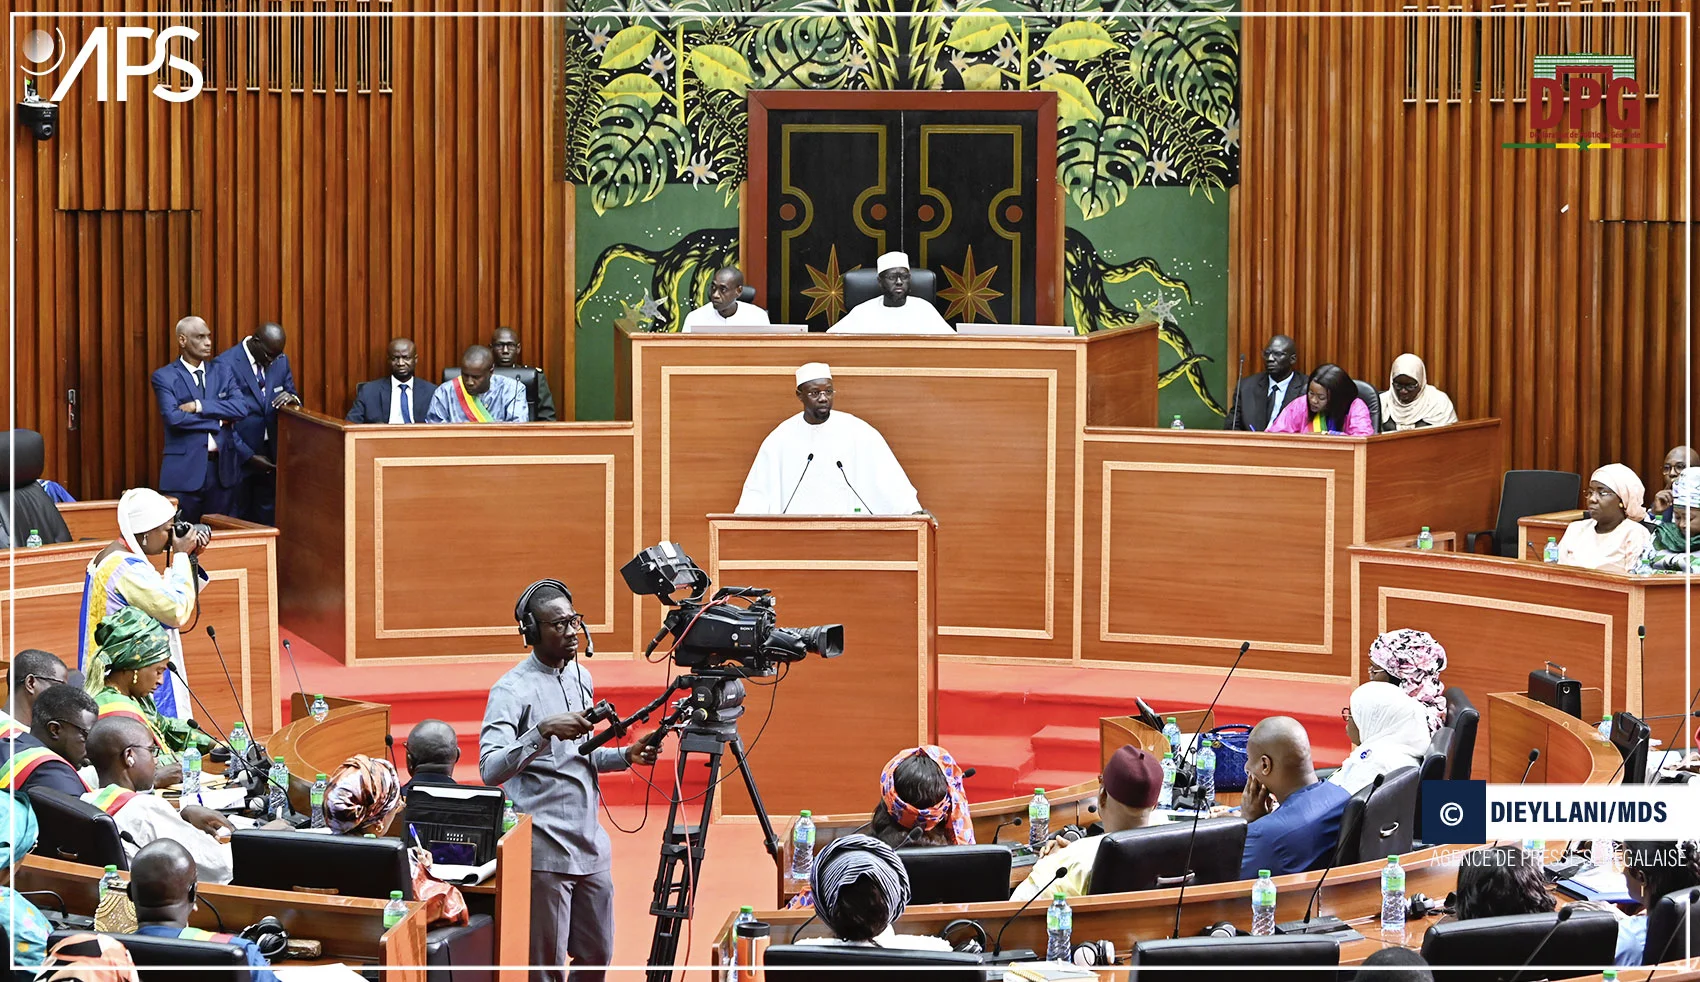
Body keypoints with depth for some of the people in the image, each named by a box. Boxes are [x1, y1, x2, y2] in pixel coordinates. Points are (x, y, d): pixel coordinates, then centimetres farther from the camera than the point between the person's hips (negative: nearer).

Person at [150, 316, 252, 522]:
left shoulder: (221, 371, 11)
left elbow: (241, 407, -5)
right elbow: (173, 418, -15)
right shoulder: (164, 377, -1)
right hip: (185, 470, -4)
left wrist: (199, 406, -14)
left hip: (222, 468, 4)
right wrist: (218, 421, -10)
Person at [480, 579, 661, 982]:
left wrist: (626, 756, 5)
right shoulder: (512, 690, -12)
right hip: (544, 853, -7)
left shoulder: (581, 677, 12)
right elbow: (490, 770, -25)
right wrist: (543, 730, -36)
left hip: (591, 846, 7)